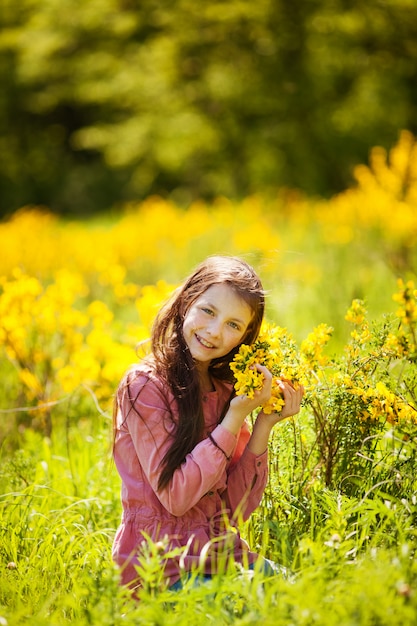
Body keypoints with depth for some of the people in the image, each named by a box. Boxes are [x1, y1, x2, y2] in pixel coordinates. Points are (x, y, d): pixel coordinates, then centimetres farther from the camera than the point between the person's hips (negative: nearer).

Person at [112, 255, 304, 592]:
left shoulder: (226, 388, 8)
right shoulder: (144, 385, -9)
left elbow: (236, 507, 3)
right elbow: (175, 496, -16)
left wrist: (265, 424, -7)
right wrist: (236, 416, -17)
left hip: (227, 554, 6)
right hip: (164, 566, -6)